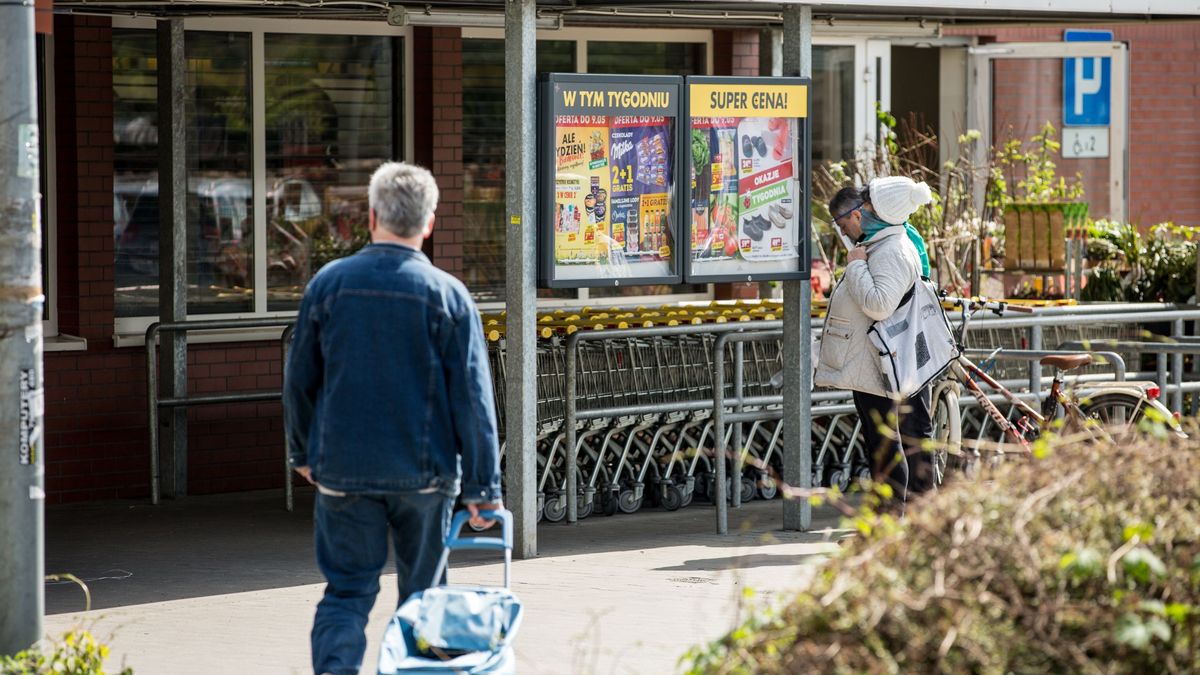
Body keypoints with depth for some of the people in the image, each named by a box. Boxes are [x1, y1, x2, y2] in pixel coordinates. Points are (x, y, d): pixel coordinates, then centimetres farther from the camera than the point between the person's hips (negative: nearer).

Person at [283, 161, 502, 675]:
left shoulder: (328, 284, -1)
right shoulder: (448, 295, -6)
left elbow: (299, 378, 6)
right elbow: (472, 397, -7)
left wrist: (302, 452, 21)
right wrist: (482, 488, -3)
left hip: (342, 468, 1)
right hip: (424, 472, -1)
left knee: (346, 591, 4)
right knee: (421, 594, 14)